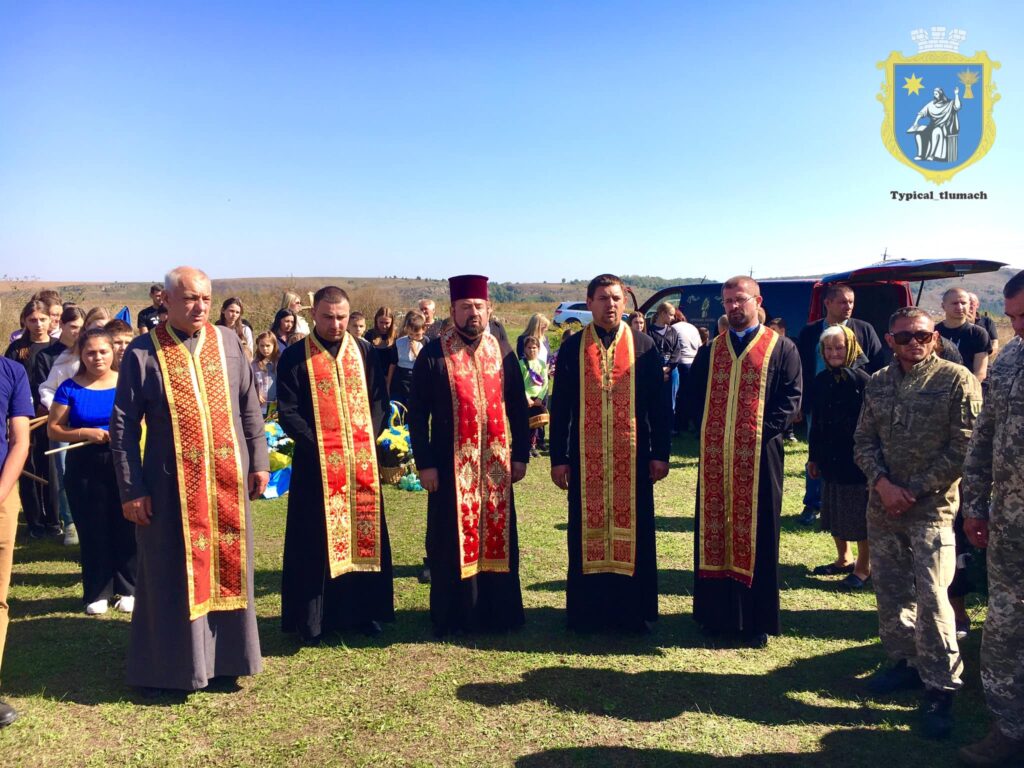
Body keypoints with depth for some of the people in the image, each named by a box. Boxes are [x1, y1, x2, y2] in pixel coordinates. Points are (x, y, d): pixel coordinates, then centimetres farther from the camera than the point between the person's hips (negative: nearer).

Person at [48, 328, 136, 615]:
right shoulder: (70, 388, 2)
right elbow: (53, 429, 1)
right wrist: (85, 433, -15)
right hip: (84, 467, 1)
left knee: (125, 527, 3)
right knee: (92, 530, 7)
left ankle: (128, 590, 17)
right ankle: (97, 593, 20)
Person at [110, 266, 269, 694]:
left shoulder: (228, 342, 4)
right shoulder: (143, 352, -5)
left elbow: (249, 407, 9)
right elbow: (122, 426, -4)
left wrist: (259, 461, 4)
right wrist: (131, 488, -8)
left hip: (227, 480, 3)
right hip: (171, 484, -3)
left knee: (227, 569, 11)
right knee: (172, 575, 8)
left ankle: (223, 657, 27)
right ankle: (165, 665, 24)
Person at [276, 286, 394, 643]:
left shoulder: (364, 352, 7)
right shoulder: (295, 357, -1)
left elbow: (380, 400, 7)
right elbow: (287, 412, -5)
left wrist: (367, 438, -7)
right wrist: (319, 444, -14)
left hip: (363, 461, 3)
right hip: (316, 463, -3)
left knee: (365, 534, 9)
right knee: (315, 541, 3)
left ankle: (363, 610, 22)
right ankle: (311, 617, 14)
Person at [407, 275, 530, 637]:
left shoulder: (502, 352, 4)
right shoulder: (433, 355, -5)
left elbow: (518, 407, 8)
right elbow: (417, 413, -5)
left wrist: (520, 455, 3)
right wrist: (425, 463, -9)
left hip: (496, 464, 3)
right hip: (451, 465, -3)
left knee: (497, 535, 11)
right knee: (452, 539, 6)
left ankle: (497, 611, 26)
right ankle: (452, 616, 20)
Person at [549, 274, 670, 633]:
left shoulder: (644, 347, 2)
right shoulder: (572, 348, 3)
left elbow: (659, 404, 2)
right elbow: (560, 407, 3)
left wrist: (660, 453, -3)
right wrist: (558, 458, 0)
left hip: (632, 457, 0)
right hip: (586, 457, 1)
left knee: (633, 531, 7)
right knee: (587, 531, 8)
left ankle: (635, 611, 21)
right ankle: (587, 611, 21)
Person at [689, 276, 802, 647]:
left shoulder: (781, 348, 3)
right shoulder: (710, 351, 13)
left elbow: (791, 397, -4)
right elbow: (694, 395, 12)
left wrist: (762, 431, -14)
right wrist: (706, 430, -2)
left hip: (759, 457, -3)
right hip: (715, 457, 4)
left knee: (756, 534, 3)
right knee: (713, 530, 8)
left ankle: (757, 620, 15)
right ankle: (716, 612, 21)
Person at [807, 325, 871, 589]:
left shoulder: (862, 381, -12)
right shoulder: (821, 381, 6)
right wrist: (813, 457, 12)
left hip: (857, 459, -6)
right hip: (830, 458, 6)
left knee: (860, 515, 4)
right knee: (834, 512, 16)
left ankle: (863, 568, 18)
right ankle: (844, 559, 34)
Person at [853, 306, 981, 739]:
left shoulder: (956, 380, -6)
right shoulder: (878, 383, 8)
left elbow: (963, 448, -9)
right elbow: (863, 441, 8)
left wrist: (915, 490, -11)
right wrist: (883, 483, -9)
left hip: (931, 507, -5)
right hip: (882, 505, 5)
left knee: (931, 598, -6)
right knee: (889, 589, 13)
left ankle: (940, 687, 8)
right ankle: (905, 661, 31)